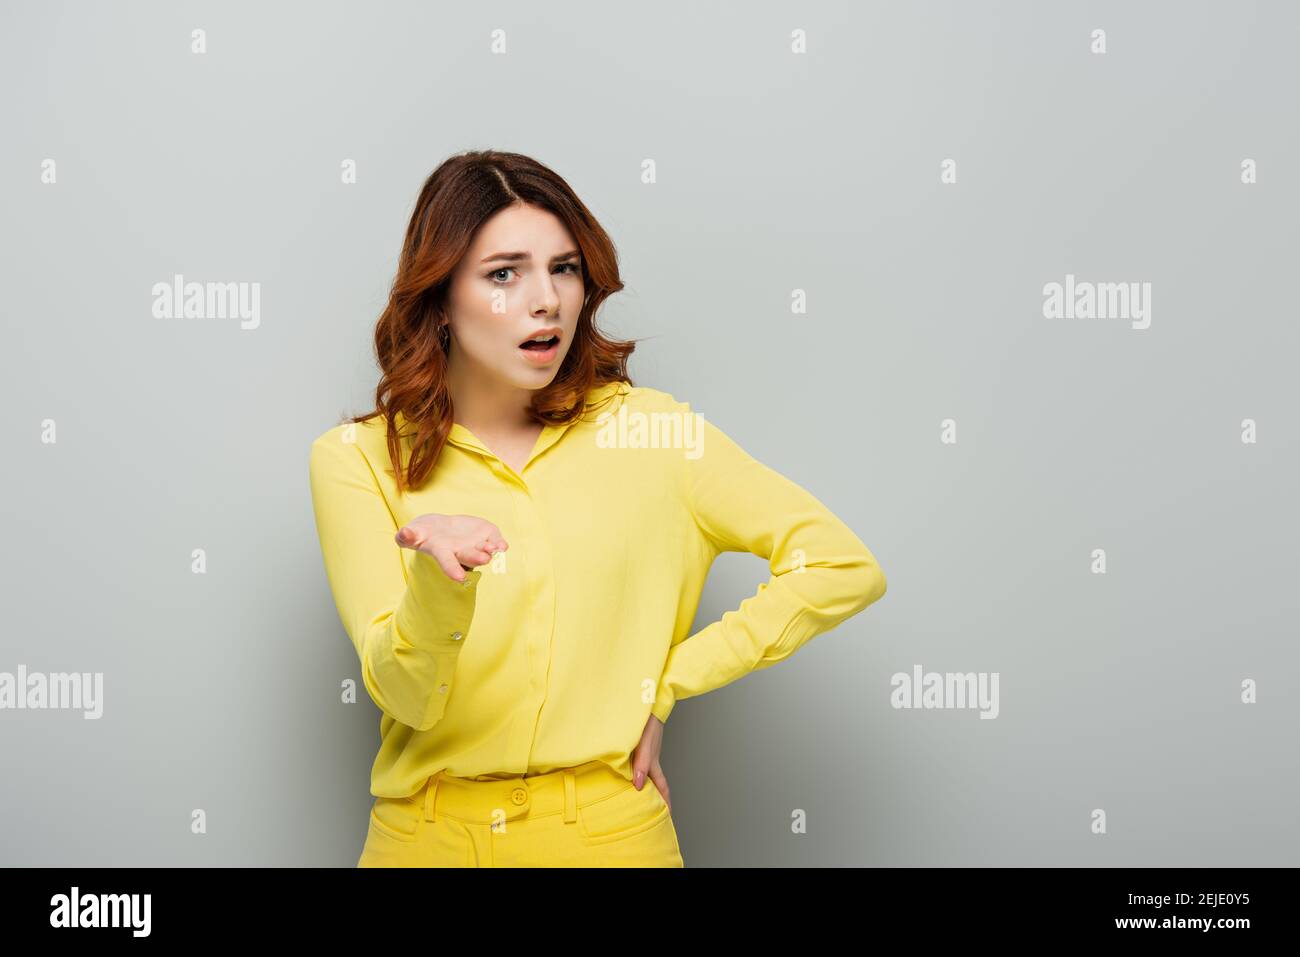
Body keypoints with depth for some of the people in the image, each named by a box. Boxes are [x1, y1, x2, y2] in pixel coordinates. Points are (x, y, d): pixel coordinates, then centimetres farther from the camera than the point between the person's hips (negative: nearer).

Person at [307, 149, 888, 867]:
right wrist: (438, 583, -34)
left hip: (609, 833, 0)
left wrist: (662, 686, -7)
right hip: (426, 837, 0)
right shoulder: (355, 458, -5)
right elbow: (403, 694, -14)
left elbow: (844, 567, -6)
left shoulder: (645, 429, -4)